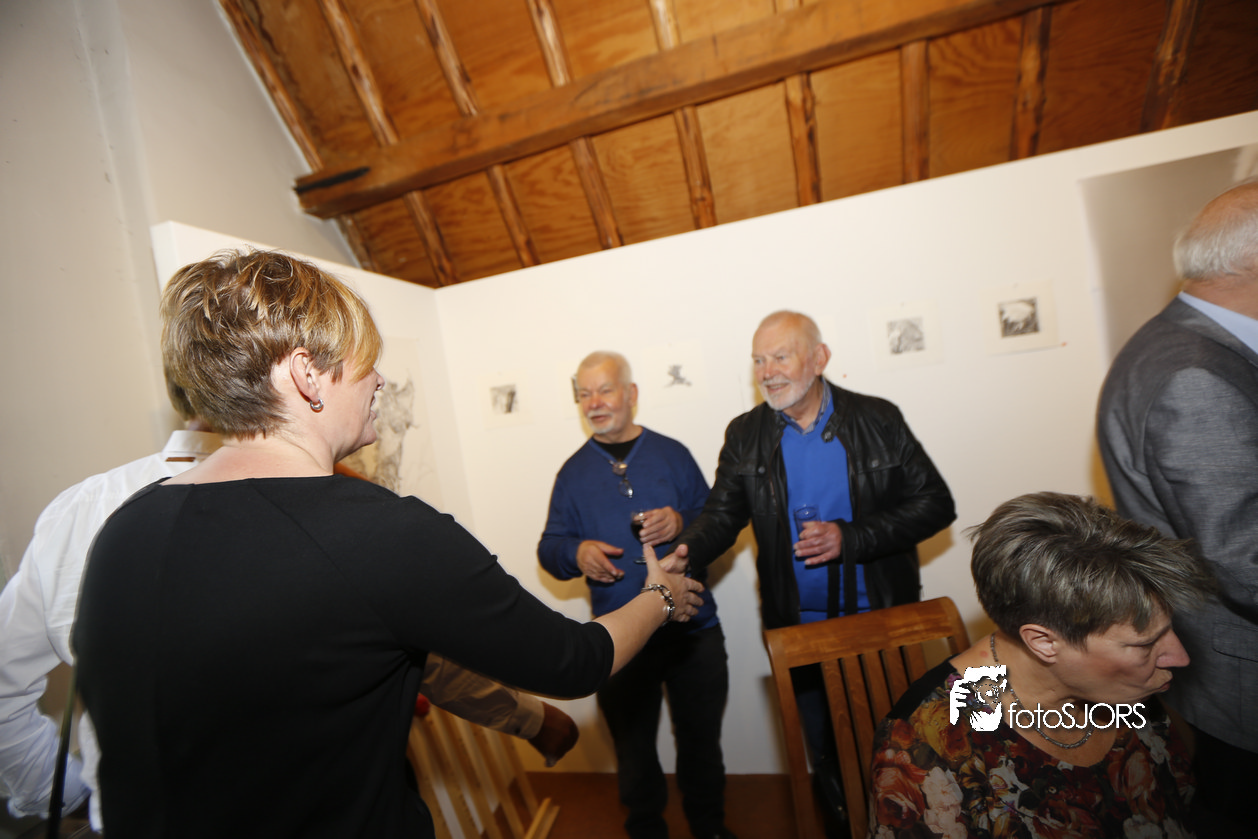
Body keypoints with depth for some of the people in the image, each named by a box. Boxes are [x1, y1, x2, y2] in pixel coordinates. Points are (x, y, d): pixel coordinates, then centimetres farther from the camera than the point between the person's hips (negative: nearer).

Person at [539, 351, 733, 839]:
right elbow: (549, 548, 3)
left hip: (693, 629, 0)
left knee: (701, 740, 19)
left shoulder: (672, 454, 0)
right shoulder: (573, 472, 2)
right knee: (633, 748, 18)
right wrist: (576, 553, -19)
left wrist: (682, 522, -19)